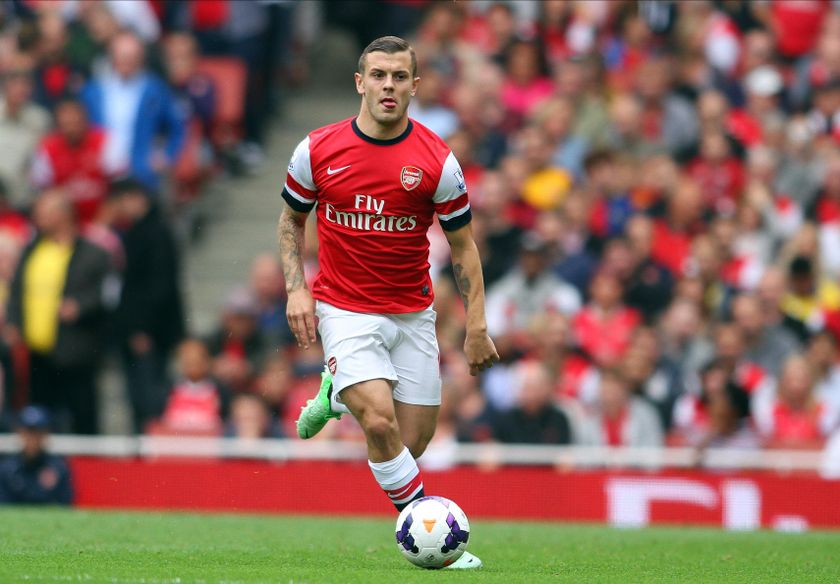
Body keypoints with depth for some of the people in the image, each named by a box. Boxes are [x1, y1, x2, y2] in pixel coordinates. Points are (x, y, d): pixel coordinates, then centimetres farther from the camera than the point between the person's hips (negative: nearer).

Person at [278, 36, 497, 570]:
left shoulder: (436, 161, -7)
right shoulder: (318, 150, -6)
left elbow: (462, 244, 3)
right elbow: (292, 219, 10)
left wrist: (477, 326, -2)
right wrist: (296, 289, -4)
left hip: (413, 314, 2)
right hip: (345, 310, -2)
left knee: (414, 441, 3)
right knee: (381, 422, -22)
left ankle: (336, 394, 32)